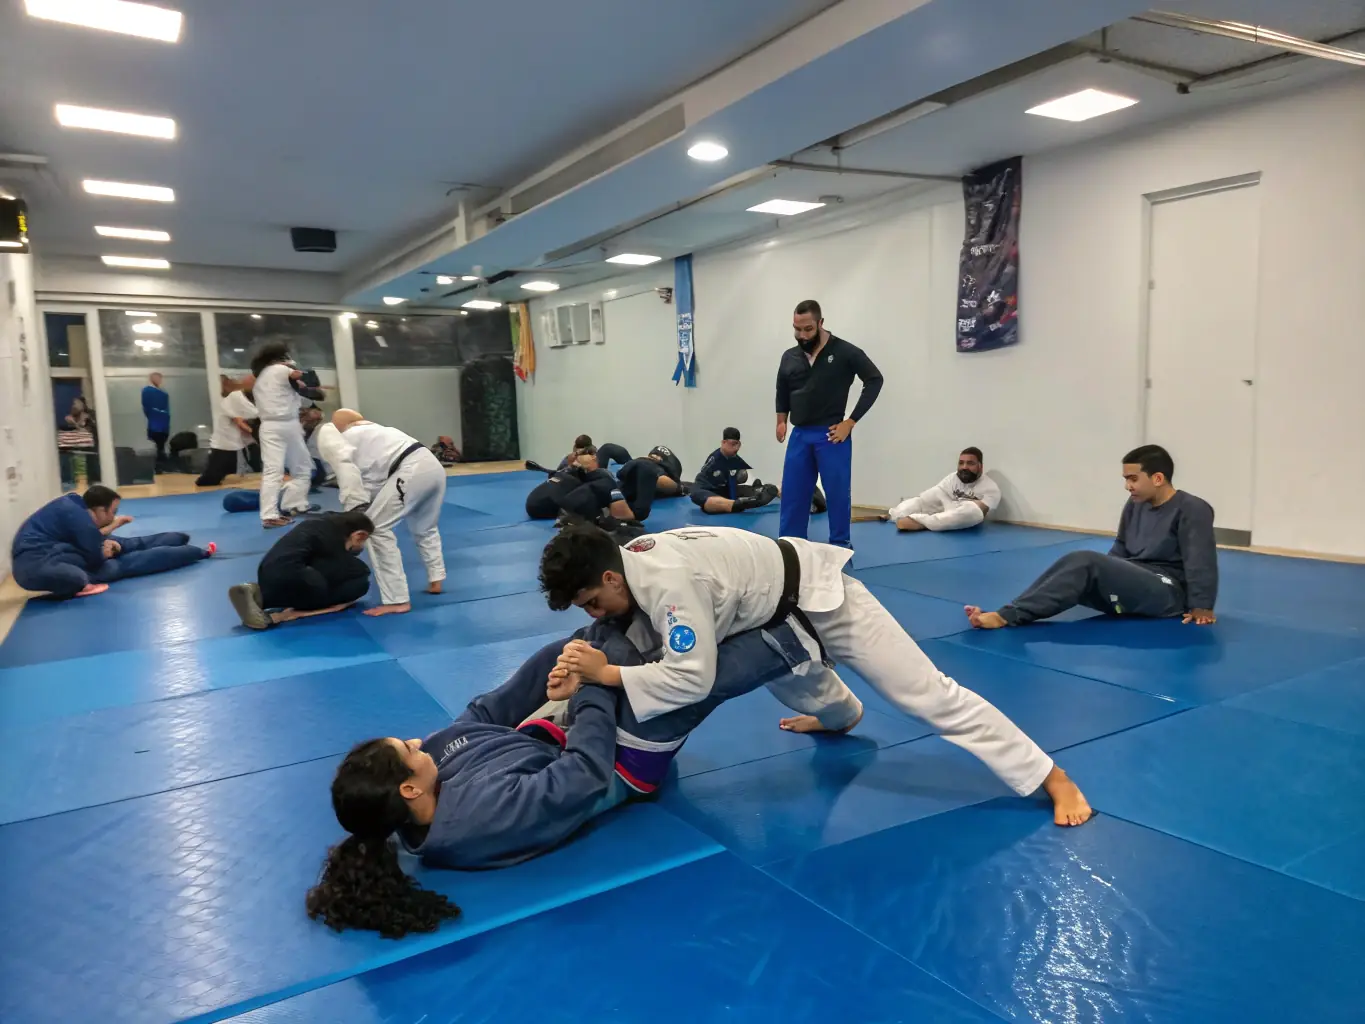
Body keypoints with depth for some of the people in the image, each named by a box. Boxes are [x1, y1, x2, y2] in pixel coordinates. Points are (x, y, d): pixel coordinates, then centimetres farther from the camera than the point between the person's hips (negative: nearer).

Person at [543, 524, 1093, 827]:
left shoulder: (668, 581, -34)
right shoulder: (631, 561, -5)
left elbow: (691, 678, -33)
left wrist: (606, 674, -28)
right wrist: (584, 664, -8)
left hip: (818, 597, -9)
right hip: (779, 609, 9)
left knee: (926, 693, -5)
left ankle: (1050, 778, 6)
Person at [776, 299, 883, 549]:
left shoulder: (844, 352, -7)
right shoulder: (789, 357, 6)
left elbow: (874, 380, -7)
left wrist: (851, 421, -10)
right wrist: (781, 421, 6)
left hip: (831, 435, -4)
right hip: (800, 435, 4)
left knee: (838, 492, 1)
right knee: (792, 493, 6)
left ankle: (840, 545, 14)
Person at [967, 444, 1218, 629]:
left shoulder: (1191, 510, -9)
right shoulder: (1135, 505, 12)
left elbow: (1200, 561, -14)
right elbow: (1120, 551, 17)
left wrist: (1201, 607, -18)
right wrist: (1103, 577, 8)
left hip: (1168, 594, -7)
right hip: (1134, 586, 7)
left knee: (1086, 562, -28)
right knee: (1072, 563, -20)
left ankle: (1008, 616, -39)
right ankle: (1010, 611, -35)